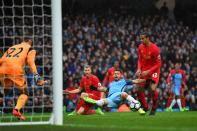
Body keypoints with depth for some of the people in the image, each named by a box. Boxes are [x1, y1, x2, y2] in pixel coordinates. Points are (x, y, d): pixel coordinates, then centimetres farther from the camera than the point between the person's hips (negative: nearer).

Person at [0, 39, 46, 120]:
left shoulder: (11, 48, 34)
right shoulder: (30, 49, 20)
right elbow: (31, 62, 2)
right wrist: (37, 77, -6)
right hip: (16, 69, -4)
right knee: (24, 92, 10)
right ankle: (16, 109, -15)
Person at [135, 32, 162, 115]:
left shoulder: (154, 48, -21)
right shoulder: (140, 47, -3)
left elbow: (158, 64, -17)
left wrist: (148, 71, -22)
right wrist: (139, 69, -7)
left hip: (153, 70, -6)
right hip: (144, 71, 6)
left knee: (153, 89, -22)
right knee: (139, 89, -1)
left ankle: (154, 108, -3)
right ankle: (145, 107, 17)